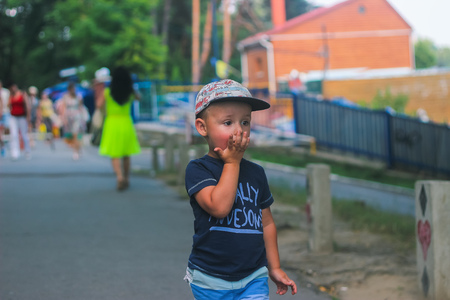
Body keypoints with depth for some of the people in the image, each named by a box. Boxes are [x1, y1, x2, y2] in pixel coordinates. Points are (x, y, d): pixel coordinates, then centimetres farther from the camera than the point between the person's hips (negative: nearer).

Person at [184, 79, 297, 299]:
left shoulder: (256, 173, 5)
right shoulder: (197, 169, -9)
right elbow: (219, 206, -26)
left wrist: (274, 267, 16)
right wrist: (232, 162, -17)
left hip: (253, 277, 3)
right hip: (211, 281, -2)